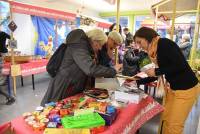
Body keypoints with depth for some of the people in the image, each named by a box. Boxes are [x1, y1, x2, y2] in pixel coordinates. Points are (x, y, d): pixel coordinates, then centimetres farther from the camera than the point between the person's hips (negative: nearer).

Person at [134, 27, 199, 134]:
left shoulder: (164, 43, -18)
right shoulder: (154, 51, 6)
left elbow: (181, 65, -24)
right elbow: (162, 71, 13)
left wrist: (156, 71, -19)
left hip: (186, 88, -8)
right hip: (172, 88, 8)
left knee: (174, 125, 3)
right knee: (165, 119, 15)